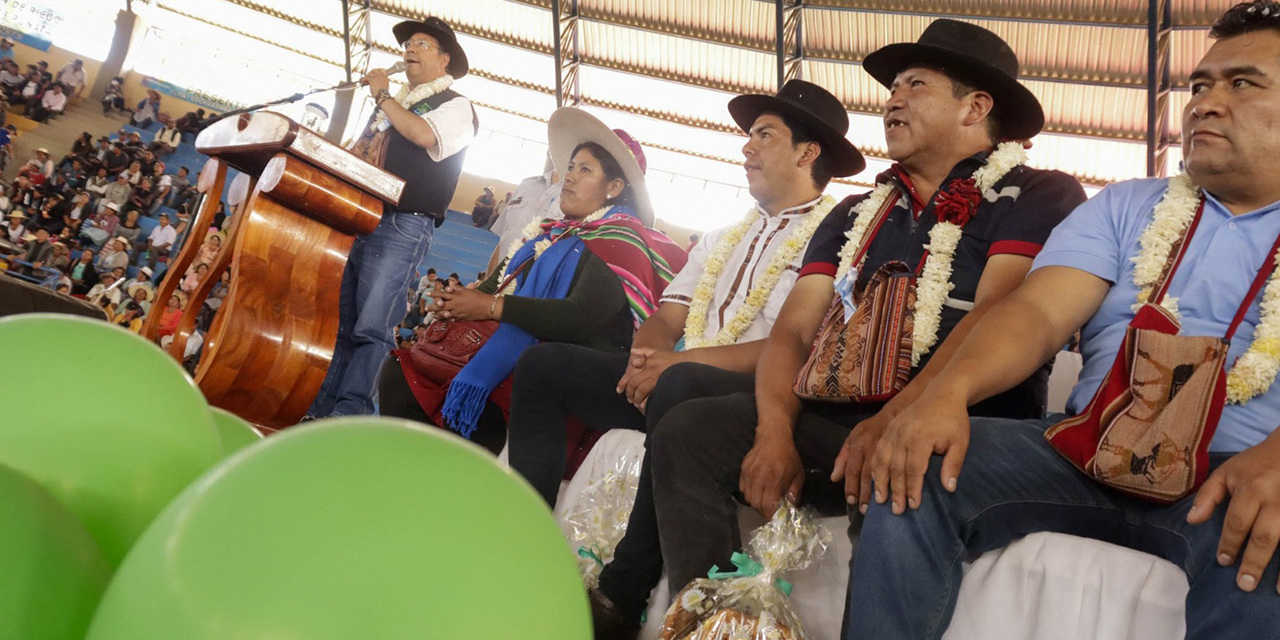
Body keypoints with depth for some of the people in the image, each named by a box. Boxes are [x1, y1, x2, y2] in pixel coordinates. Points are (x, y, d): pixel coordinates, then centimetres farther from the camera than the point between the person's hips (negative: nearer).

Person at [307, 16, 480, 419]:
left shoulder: (455, 106, 2)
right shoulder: (395, 103, 26)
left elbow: (424, 135, -19)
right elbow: (358, 151, 30)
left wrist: (382, 96, -6)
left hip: (403, 226, -8)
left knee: (371, 327, -15)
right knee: (339, 323, 7)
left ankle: (347, 417, -17)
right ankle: (317, 412, 10)